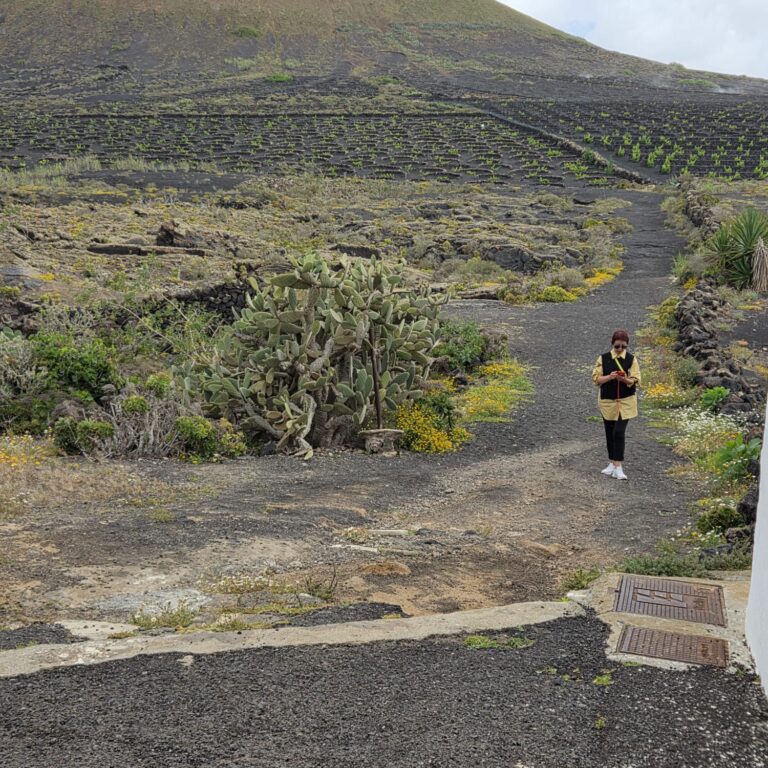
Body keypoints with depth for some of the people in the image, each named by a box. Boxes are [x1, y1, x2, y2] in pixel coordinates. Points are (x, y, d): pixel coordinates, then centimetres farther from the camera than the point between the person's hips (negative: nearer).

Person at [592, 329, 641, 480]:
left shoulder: (632, 359, -5)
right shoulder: (603, 358, -2)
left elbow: (635, 381, -7)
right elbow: (596, 378, -4)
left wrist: (625, 379, -28)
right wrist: (610, 377, -22)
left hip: (625, 401, -2)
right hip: (607, 401, 2)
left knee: (619, 432, -13)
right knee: (610, 433, 11)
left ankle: (618, 467, -10)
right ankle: (612, 463, 25)